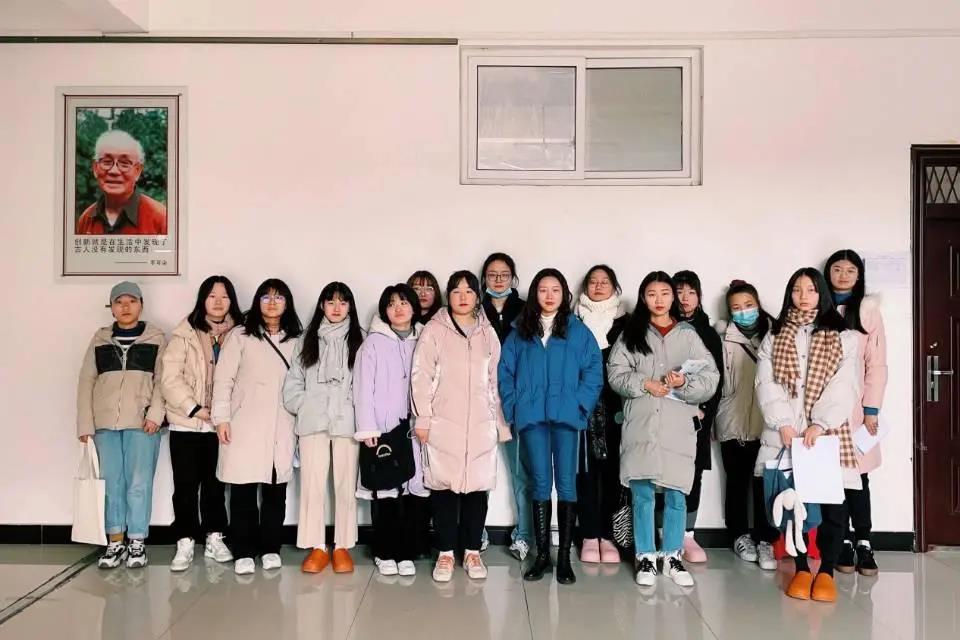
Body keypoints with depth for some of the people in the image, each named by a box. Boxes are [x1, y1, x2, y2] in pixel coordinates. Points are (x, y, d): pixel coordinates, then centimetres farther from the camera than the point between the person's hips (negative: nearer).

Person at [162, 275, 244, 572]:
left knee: (215, 483, 12)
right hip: (186, 423, -1)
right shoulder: (184, 334, -2)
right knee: (186, 485, 4)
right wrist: (195, 408, -14)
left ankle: (214, 539, 23)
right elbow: (170, 378, -8)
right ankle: (185, 544, 14)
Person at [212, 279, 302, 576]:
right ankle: (244, 552, 12)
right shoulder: (240, 336, 3)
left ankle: (270, 548, 19)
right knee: (243, 492, 2)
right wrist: (221, 418, -8)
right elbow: (223, 379, -1)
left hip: (281, 428, 2)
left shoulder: (296, 340, 9)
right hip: (245, 426, -2)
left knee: (276, 491, 6)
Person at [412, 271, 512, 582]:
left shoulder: (488, 333, 10)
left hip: (480, 426, 2)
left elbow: (495, 381, 11)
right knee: (444, 487, 3)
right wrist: (422, 419, -7)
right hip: (443, 425, -2)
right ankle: (446, 553, 16)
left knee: (477, 488, 6)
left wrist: (500, 423, 10)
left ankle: (472, 552, 19)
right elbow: (422, 377, -3)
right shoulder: (434, 331, 0)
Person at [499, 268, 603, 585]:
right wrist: (513, 408, -3)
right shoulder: (520, 332, 10)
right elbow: (505, 372, 7)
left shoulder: (578, 330, 5)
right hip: (532, 416, 2)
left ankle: (564, 556, 11)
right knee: (540, 484, 7)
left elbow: (594, 371, -1)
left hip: (566, 415, -1)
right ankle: (542, 554, 16)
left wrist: (580, 404, -11)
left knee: (566, 484, 2)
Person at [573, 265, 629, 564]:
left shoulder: (624, 322, 10)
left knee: (611, 466, 2)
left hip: (613, 405, 1)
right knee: (586, 467, 0)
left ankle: (607, 535, 11)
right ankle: (589, 536, 7)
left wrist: (626, 403, -5)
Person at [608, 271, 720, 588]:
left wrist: (685, 384, -18)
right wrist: (645, 384, -14)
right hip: (640, 426, 0)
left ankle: (673, 556, 22)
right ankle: (645, 557, 18)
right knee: (642, 494, 5)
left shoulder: (689, 335, 6)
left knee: (676, 495, 5)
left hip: (678, 427, 0)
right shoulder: (631, 334, 7)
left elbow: (710, 378, 0)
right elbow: (616, 373, 0)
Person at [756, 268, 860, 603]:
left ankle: (827, 571, 13)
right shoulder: (774, 337, 11)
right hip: (786, 434, 1)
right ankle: (801, 569, 15)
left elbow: (844, 386, -4)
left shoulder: (842, 337, 7)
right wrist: (783, 423, -13)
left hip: (829, 433, -1)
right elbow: (766, 384, 1)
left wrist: (819, 424, -16)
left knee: (832, 501, 0)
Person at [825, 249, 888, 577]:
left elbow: (876, 363, 2)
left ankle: (863, 542, 9)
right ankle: (843, 541, 11)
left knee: (857, 473, -1)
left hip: (855, 405, -1)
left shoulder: (868, 308, 5)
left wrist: (872, 408, -4)